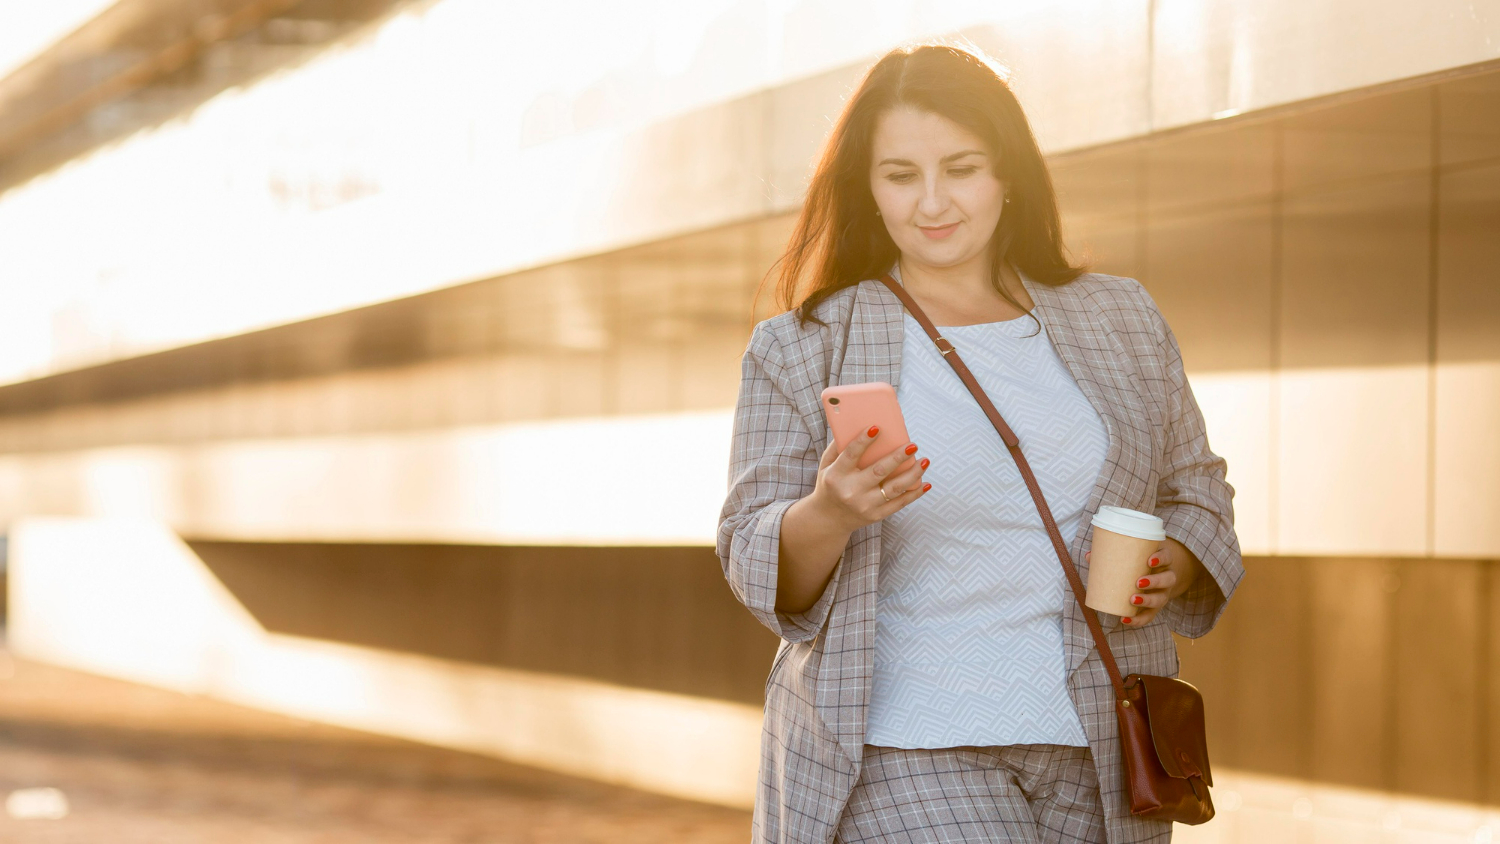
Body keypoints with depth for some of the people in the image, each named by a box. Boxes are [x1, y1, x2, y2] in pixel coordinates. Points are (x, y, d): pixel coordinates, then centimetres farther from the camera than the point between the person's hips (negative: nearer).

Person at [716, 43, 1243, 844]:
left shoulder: (1121, 320, 10)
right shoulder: (800, 349, 2)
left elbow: (1196, 492, 18)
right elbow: (757, 570, -1)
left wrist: (1174, 568, -4)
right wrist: (830, 514, -23)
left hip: (1095, 760, 3)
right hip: (899, 758, -3)